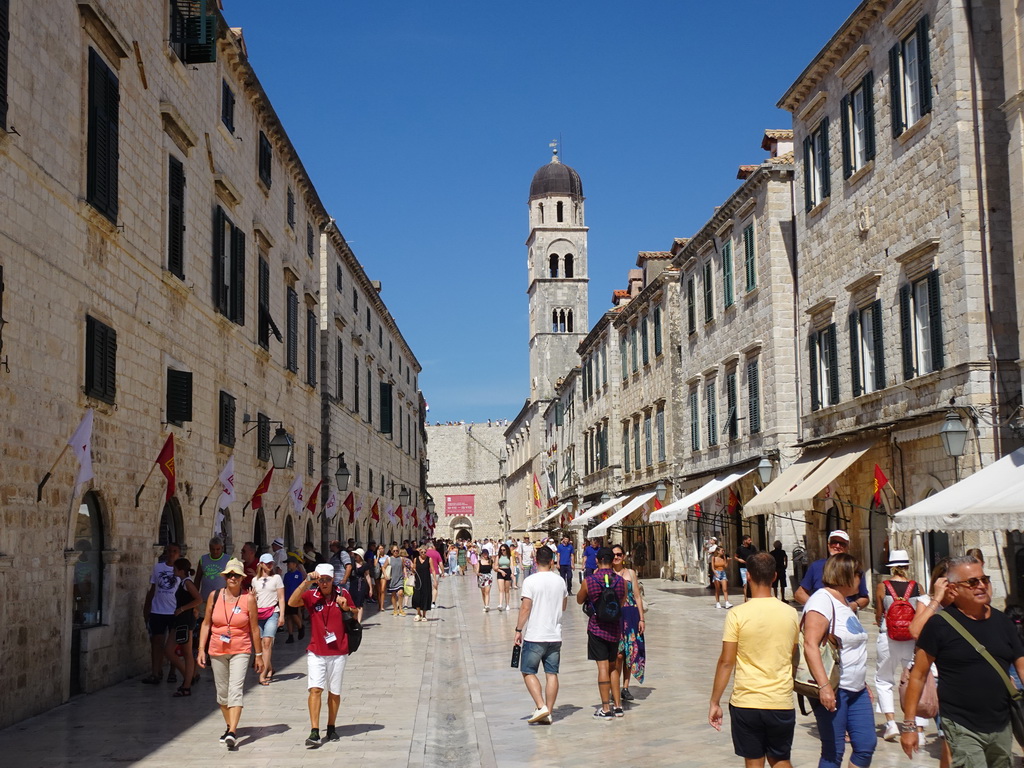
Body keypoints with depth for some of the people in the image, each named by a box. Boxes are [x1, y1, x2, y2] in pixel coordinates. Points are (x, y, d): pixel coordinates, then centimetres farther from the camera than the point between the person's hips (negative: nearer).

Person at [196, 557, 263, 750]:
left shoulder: (248, 598, -5)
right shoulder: (215, 596, 2)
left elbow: (254, 628, 0)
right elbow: (206, 623, 8)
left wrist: (259, 655, 2)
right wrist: (201, 649, 2)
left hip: (240, 651, -3)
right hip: (217, 651, 3)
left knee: (235, 690, -16)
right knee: (222, 692, 10)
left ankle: (232, 733, -21)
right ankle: (230, 727, 27)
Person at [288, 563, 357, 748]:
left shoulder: (343, 594, 0)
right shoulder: (311, 595, -4)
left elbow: (355, 614, 11)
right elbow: (292, 602, -21)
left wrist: (346, 608, -10)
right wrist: (307, 582, -26)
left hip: (338, 652, 1)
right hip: (316, 652, -1)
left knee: (334, 692, 11)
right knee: (315, 689, -13)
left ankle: (331, 729, 27)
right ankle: (314, 733, -15)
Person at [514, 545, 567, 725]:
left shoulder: (531, 581, -10)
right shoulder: (560, 581, 5)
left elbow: (525, 608, -13)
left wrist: (518, 630, -6)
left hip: (534, 636, -4)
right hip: (555, 635, 4)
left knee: (528, 672, 6)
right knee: (551, 673, 8)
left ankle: (541, 707, -7)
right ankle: (549, 712, 8)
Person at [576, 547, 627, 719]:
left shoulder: (588, 581, -11)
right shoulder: (621, 581, -4)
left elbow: (579, 600, 8)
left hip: (597, 627, -3)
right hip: (615, 627, 3)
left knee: (603, 667, -2)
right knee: (613, 667, 16)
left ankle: (606, 709, -1)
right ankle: (617, 705, 18)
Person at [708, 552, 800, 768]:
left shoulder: (738, 614, -11)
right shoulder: (790, 613, -1)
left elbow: (726, 662, -9)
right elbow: (794, 659, 12)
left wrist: (715, 703, 0)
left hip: (746, 702, -2)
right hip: (782, 702, 2)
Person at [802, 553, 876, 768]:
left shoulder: (844, 601, 16)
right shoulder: (822, 600, -13)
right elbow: (810, 645, -23)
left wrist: (863, 683, 26)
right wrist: (824, 686, -29)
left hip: (856, 690, 9)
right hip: (832, 691, -9)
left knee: (867, 745, 5)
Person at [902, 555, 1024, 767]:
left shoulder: (1001, 621, 8)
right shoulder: (940, 624, -7)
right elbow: (918, 675, -5)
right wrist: (909, 725, -8)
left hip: (1002, 727, 6)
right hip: (962, 729, -5)